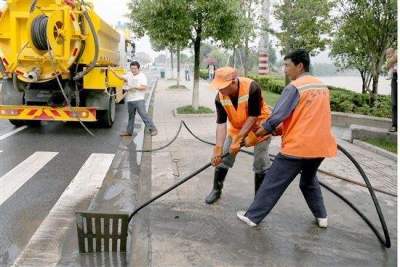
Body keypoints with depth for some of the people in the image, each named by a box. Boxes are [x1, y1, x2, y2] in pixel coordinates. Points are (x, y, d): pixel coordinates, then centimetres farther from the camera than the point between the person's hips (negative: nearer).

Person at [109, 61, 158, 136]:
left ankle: (153, 129, -8)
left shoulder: (142, 76, -4)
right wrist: (113, 71, -7)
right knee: (131, 116, 15)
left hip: (139, 99, -6)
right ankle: (129, 131, 25)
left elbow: (144, 87, -13)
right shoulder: (129, 74, 13)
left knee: (144, 114, -12)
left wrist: (134, 87, -17)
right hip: (130, 99, 6)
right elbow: (121, 77, 4)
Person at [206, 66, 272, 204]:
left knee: (261, 164, -2)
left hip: (259, 126, -4)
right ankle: (216, 190, 25)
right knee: (223, 158, 5)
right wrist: (218, 149, -26)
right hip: (237, 127, 4)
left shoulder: (252, 88, -35)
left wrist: (238, 140, -28)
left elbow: (253, 117, -29)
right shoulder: (220, 97, -21)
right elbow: (221, 124, -19)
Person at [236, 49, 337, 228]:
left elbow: (277, 116, -15)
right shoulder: (322, 87, 11)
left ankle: (252, 216, 10)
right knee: (309, 180, 28)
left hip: (298, 146, -7)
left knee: (273, 183, 2)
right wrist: (284, 128, 15)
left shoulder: (294, 87, -12)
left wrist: (262, 131, 0)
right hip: (320, 145, 7)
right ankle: (321, 216, 32)